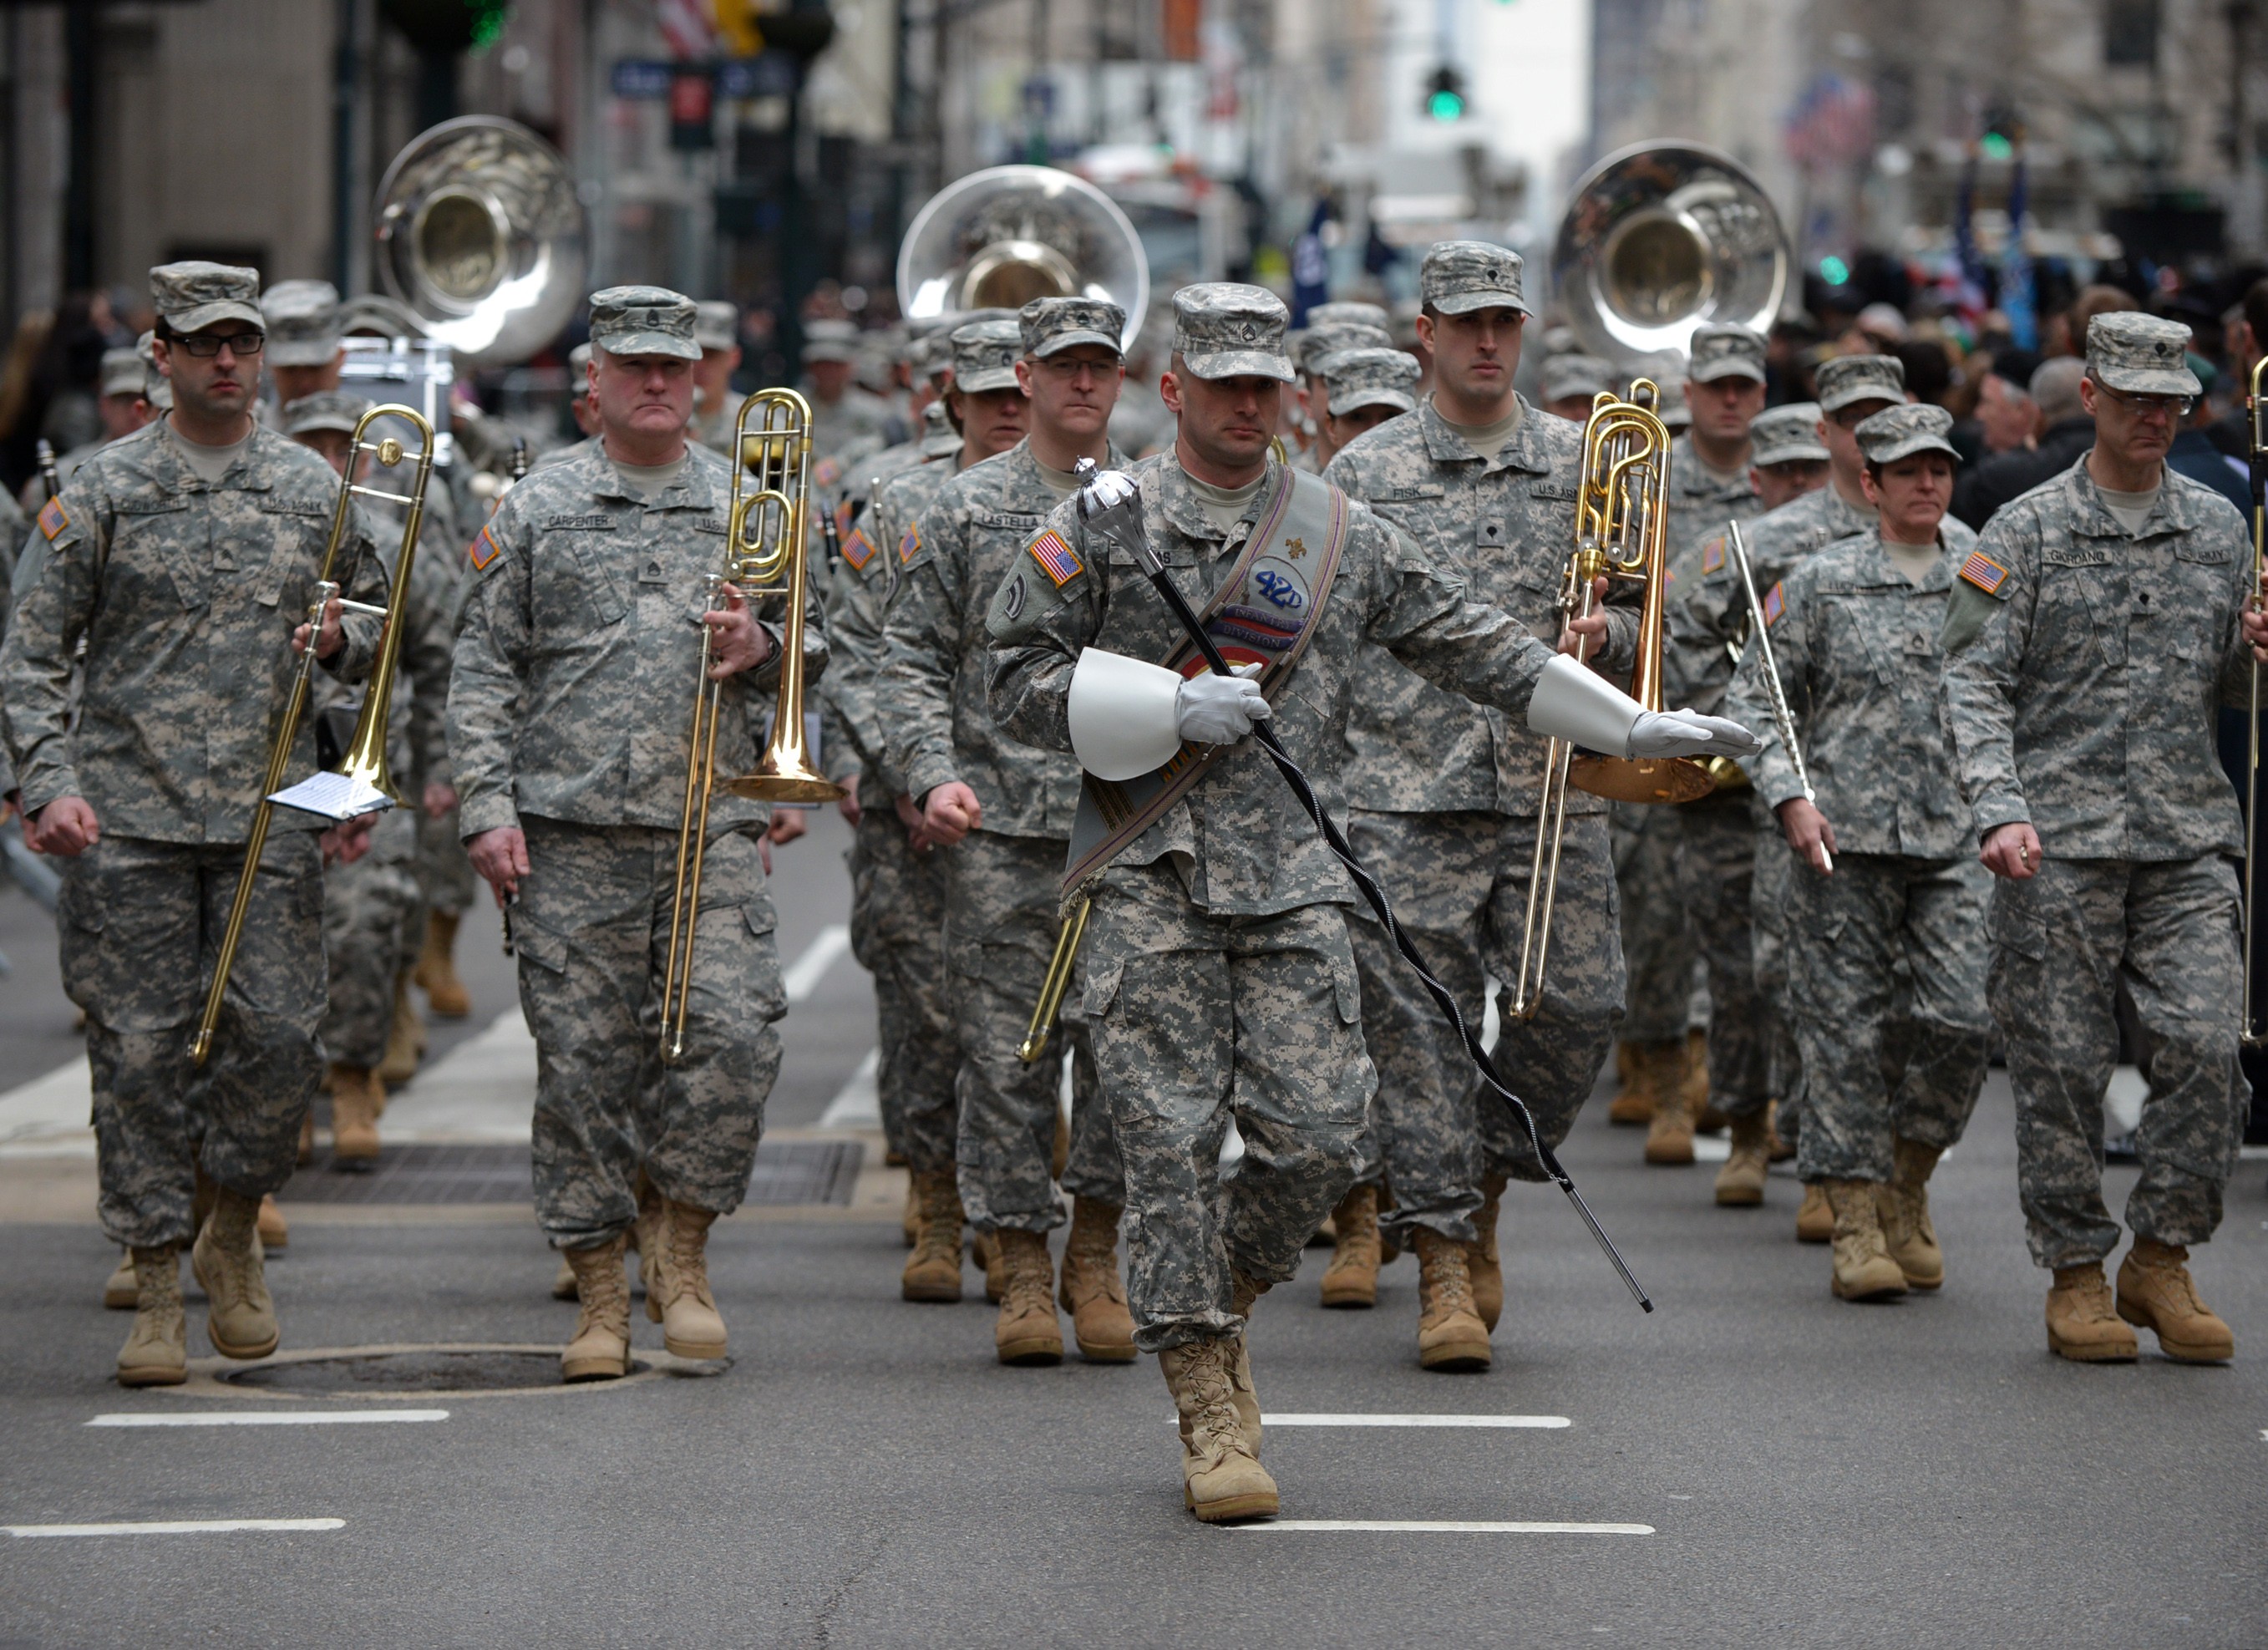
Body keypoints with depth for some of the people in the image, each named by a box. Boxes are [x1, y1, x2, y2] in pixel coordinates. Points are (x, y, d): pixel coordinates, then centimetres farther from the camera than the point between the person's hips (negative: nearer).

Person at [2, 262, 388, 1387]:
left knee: (278, 1033, -7)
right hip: (128, 818, -2)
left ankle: (233, 1238, 16)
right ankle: (157, 1297, 6)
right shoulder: (102, 491, 3)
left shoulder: (313, 489, 10)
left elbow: (374, 621, 22)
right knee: (142, 1051, -1)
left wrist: (344, 636, -2)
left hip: (271, 813, 2)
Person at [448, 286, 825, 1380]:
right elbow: (483, 667, 6)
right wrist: (487, 806, -4)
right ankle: (600, 1297, 9)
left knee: (735, 1036, -13)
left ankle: (680, 1244, 7)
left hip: (713, 828, 1)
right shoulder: (537, 511, 7)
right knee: (582, 1063, 0)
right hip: (570, 836, -1)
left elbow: (816, 643, 19)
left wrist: (762, 647, -4)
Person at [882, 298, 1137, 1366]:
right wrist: (933, 773, -9)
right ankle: (1023, 1267, 9)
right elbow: (912, 661, 5)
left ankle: (1095, 1255, 15)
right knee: (1006, 1051, -1)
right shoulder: (965, 509, 6)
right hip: (1003, 830, -1)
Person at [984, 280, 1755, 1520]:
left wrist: (1632, 728, 13)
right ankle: (1212, 1411, 0)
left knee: (1315, 1135, -6)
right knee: (1172, 1138, -6)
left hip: (1293, 880, 3)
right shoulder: (1102, 523, 3)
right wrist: (1169, 706, -12)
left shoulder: (1341, 534, 11)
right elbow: (1019, 683, 1)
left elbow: (1474, 646, 16)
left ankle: (1221, 1295, 23)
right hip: (1151, 880, -2)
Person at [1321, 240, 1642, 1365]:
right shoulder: (1364, 474, 6)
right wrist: (1312, 772, 2)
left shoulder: (1584, 464, 11)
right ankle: (1443, 1265, 0)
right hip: (1404, 792, -2)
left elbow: (1636, 617, 16)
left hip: (1553, 787, 2)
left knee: (1577, 1005, -4)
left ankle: (1483, 1185, 21)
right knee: (1421, 1021, -4)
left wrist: (1607, 633, -7)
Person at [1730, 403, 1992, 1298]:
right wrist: (1789, 795, -8)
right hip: (1843, 838, -2)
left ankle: (1907, 1190, 14)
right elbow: (1755, 698, 5)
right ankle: (1857, 1225, 5)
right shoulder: (1819, 582, 4)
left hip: (1956, 843, 2)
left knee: (1959, 1021, -8)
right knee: (1849, 1028, -1)